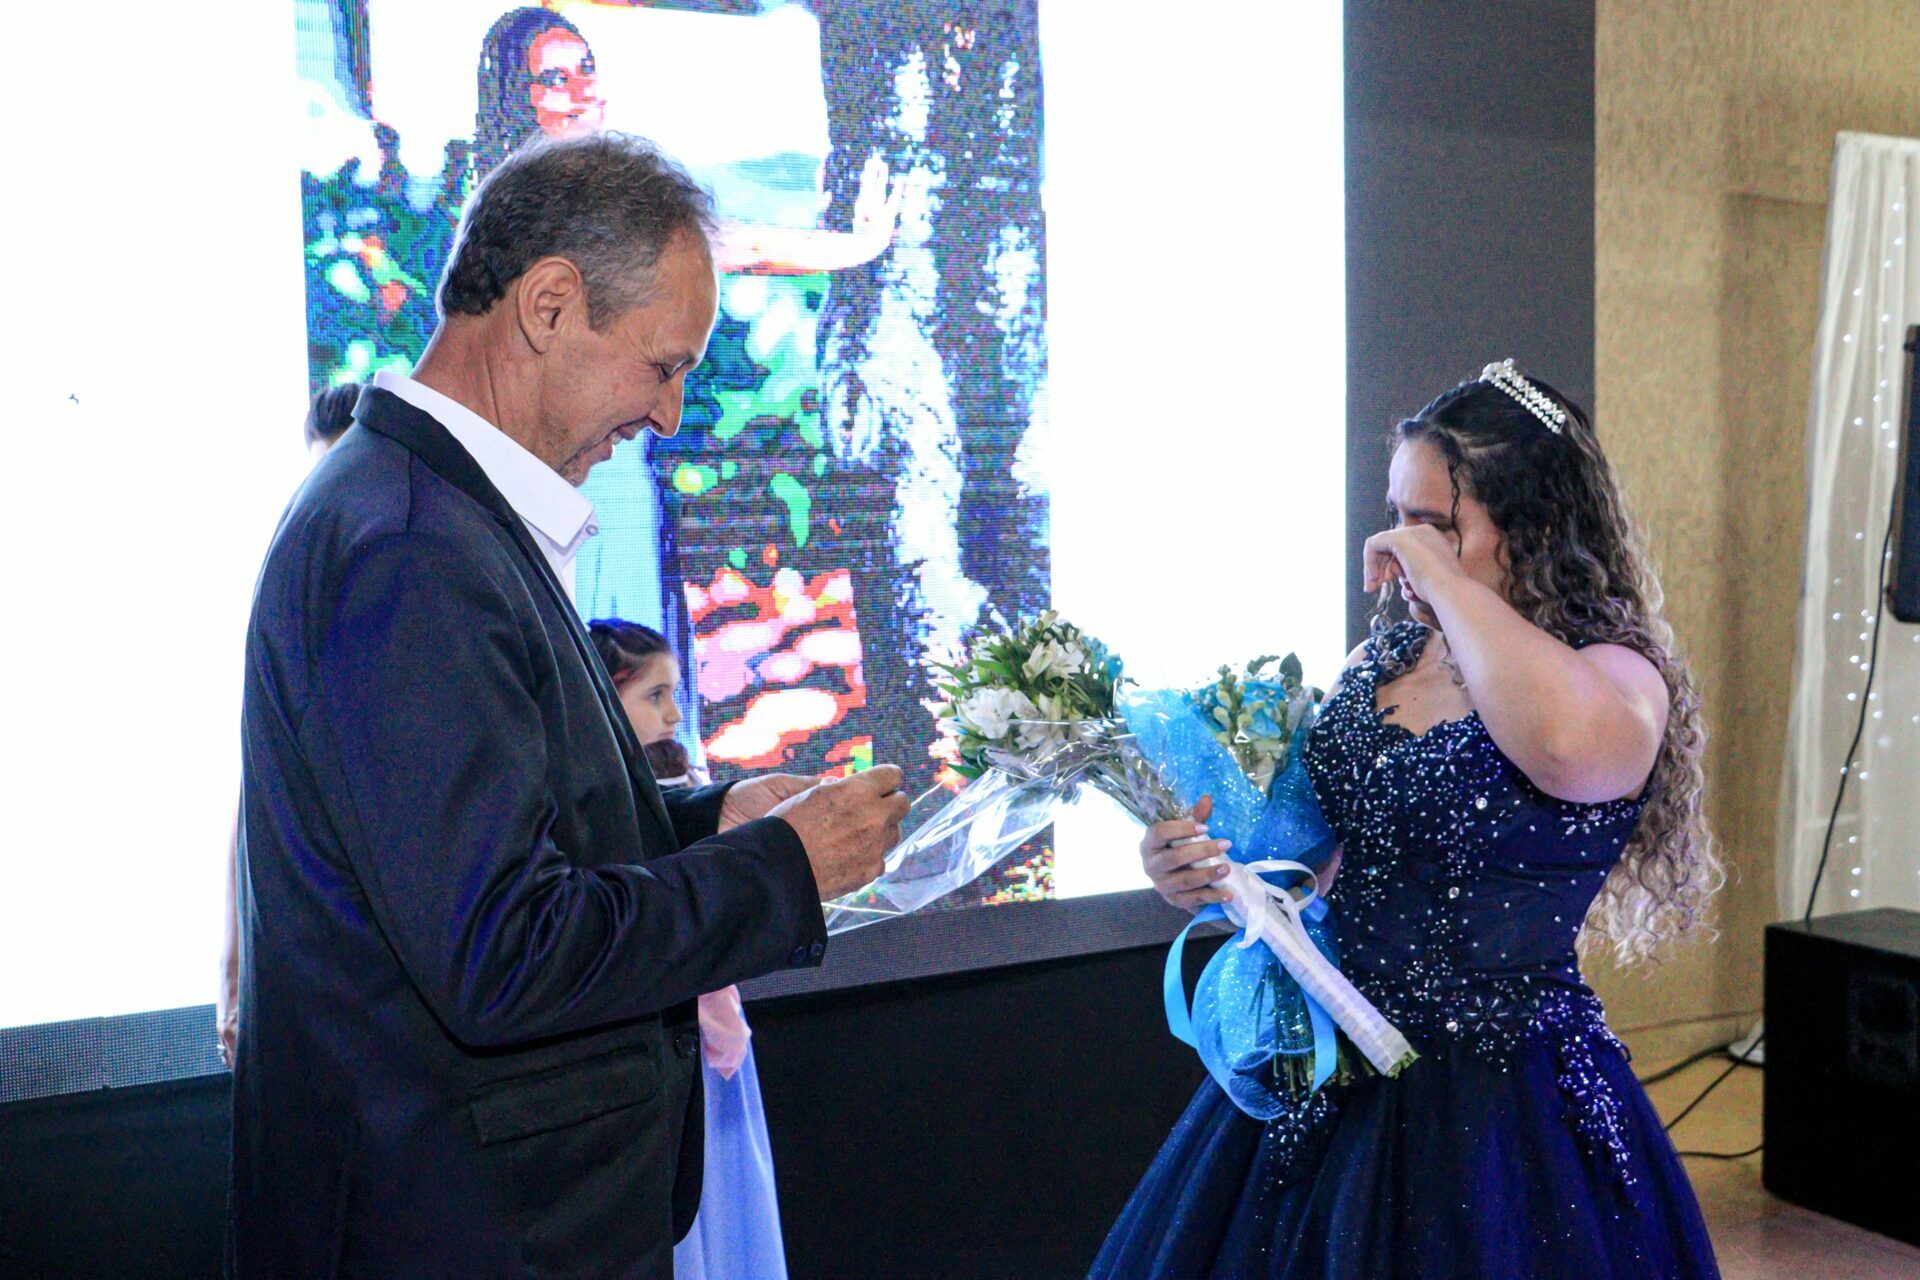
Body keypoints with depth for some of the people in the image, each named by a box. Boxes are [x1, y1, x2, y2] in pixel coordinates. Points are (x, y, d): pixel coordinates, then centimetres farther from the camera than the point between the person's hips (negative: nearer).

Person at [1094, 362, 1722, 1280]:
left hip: (1499, 1098, -6)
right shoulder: (1379, 660, 5)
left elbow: (1569, 749, -40)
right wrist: (1200, 872, -7)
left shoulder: (1617, 675, -13)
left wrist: (1444, 579, -26)